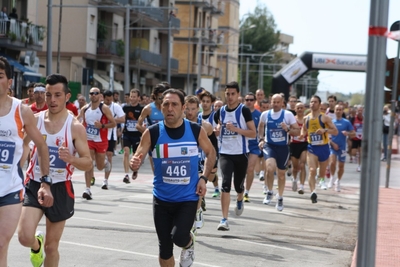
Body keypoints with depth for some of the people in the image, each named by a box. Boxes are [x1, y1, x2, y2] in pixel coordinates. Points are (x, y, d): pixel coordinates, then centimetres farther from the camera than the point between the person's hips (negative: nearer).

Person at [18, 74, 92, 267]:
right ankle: (36, 245, 21)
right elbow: (22, 145, 14)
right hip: (35, 184, 1)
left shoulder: (75, 127, -9)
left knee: (51, 247, 8)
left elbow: (88, 162, -9)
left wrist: (71, 159, -28)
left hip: (60, 188, -1)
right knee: (25, 237, -16)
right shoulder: (35, 120, -2)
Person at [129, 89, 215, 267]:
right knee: (164, 247, 8)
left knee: (179, 237, -21)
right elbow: (136, 158, -10)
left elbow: (210, 153, 9)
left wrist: (204, 178, -2)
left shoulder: (196, 131, -7)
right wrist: (134, 164, -34)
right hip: (162, 198, 1)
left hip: (188, 197, -1)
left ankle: (189, 243, 17)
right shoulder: (152, 133, -9)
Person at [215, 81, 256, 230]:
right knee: (225, 184, -15)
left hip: (240, 153, -2)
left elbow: (253, 133, -10)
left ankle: (239, 200, 50)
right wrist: (219, 128, 1)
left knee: (238, 185, 11)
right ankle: (224, 220, -15)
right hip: (225, 153, 2)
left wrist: (236, 129, -21)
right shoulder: (220, 111, 5)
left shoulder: (244, 110, -7)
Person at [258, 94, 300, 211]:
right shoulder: (265, 114, 0)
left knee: (281, 173, 11)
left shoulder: (288, 115, -6)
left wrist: (288, 129, -22)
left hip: (283, 147, 0)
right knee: (270, 167, -27)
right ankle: (269, 192, -4)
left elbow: (297, 131, -4)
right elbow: (261, 126, 21)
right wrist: (261, 139, 9)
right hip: (269, 145, 0)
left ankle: (280, 198, 32)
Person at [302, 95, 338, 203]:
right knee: (312, 170, -20)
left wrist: (325, 130, -26)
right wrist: (302, 135, -4)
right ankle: (313, 192, -28)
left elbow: (335, 131, -9)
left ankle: (322, 179, 54)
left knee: (322, 171, 18)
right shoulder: (306, 118, 3)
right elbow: (304, 131, 20)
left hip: (323, 147, -1)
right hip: (311, 147, 1)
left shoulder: (324, 118, -8)